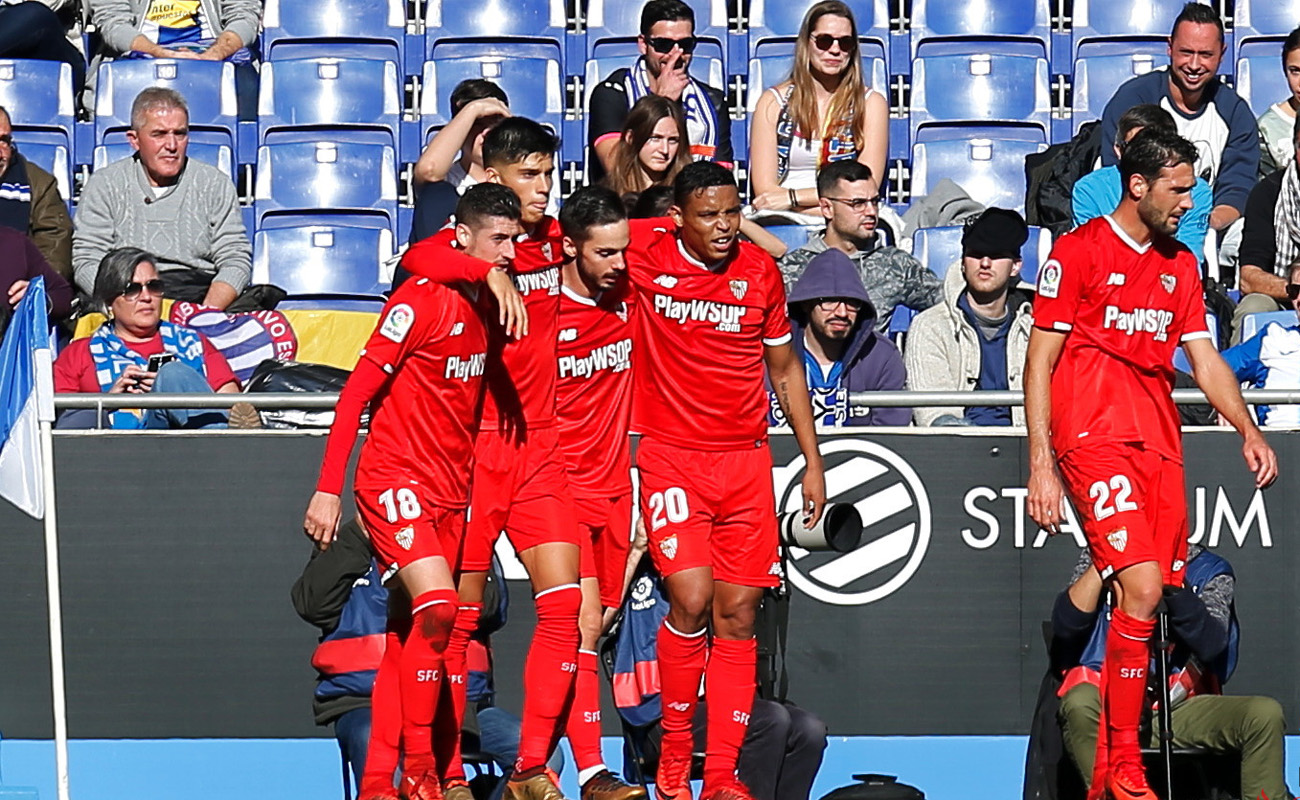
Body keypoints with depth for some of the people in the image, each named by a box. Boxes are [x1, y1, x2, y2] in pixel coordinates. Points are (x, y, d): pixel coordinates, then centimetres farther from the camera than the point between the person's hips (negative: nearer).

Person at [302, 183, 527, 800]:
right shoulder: (422, 299, -12)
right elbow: (357, 391, -12)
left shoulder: (487, 306, 10)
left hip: (449, 494, 7)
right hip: (395, 478, -7)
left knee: (410, 635, 7)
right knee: (436, 605, -23)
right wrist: (328, 489, -14)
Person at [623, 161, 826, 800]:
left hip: (746, 459, 3)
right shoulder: (644, 252, -4)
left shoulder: (760, 271, 6)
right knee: (691, 601, -16)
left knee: (737, 615, -1)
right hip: (672, 456, -3)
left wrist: (813, 462, 14)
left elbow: (785, 370, 16)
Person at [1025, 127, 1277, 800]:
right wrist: (1040, 464, -9)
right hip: (1094, 438, -7)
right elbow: (1039, 362, -3)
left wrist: (1248, 430, 5)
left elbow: (1204, 359, 21)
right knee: (1142, 587, -20)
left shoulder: (1180, 265, 18)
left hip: (1160, 442, 7)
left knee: (1164, 594, -2)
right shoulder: (1078, 252, -1)